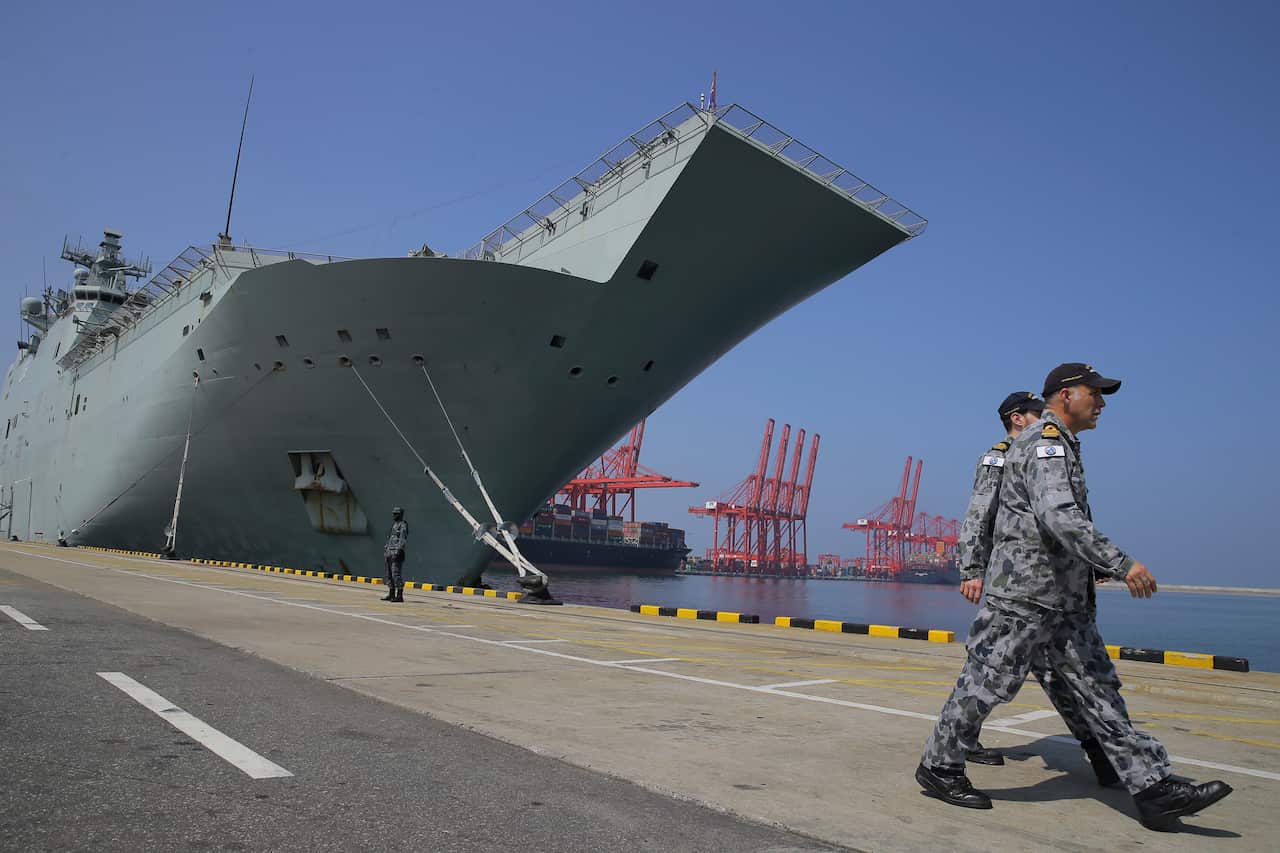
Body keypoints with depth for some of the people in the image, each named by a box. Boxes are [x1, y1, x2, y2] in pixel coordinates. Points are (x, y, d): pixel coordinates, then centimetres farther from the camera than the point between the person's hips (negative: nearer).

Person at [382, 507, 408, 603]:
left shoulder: (403, 525, -9)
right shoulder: (394, 525, 20)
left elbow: (403, 539, -19)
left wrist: (397, 551, -27)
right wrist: (385, 551, 20)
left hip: (397, 553, -10)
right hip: (390, 553, 10)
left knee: (397, 574, -11)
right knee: (389, 574, 11)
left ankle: (399, 596, -11)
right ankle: (391, 595, 17)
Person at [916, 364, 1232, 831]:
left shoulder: (1061, 446, 21)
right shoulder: (1045, 441, -13)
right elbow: (1060, 517, -27)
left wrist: (1097, 568, 27)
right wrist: (1121, 563, -28)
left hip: (1063, 601, 11)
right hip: (1023, 596, -11)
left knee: (1101, 690, 8)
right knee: (985, 684, -2)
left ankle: (1154, 789, 11)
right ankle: (939, 768, 11)